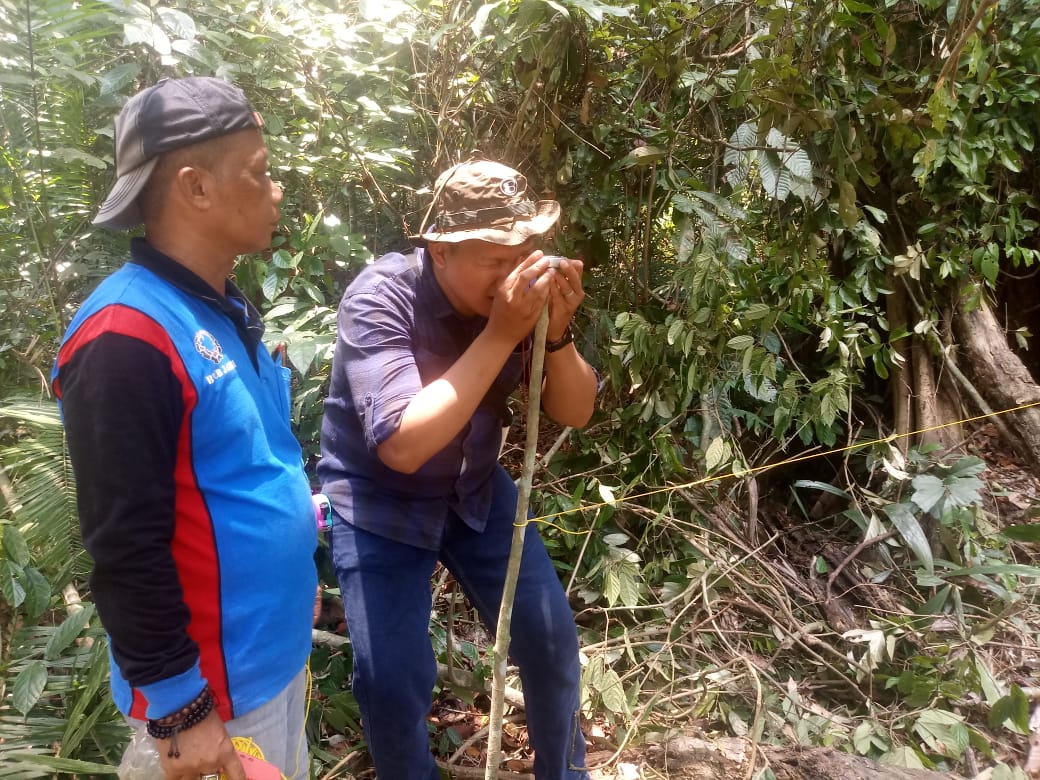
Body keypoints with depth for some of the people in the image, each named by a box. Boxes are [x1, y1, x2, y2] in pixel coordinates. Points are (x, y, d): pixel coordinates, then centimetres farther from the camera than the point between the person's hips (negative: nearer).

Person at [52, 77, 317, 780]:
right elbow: (126, 549, -23)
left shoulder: (226, 311, 4)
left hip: (279, 650, 8)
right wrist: (180, 708, -17)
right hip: (219, 681, -8)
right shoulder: (127, 340, -24)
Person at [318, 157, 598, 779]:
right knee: (393, 682, -8)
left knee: (551, 639, 4)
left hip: (475, 489, 4)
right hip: (379, 502, -4)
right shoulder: (380, 299, -26)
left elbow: (575, 412, -8)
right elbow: (402, 446, -37)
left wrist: (556, 332, -28)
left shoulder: (518, 292, -14)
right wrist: (500, 335, -39)